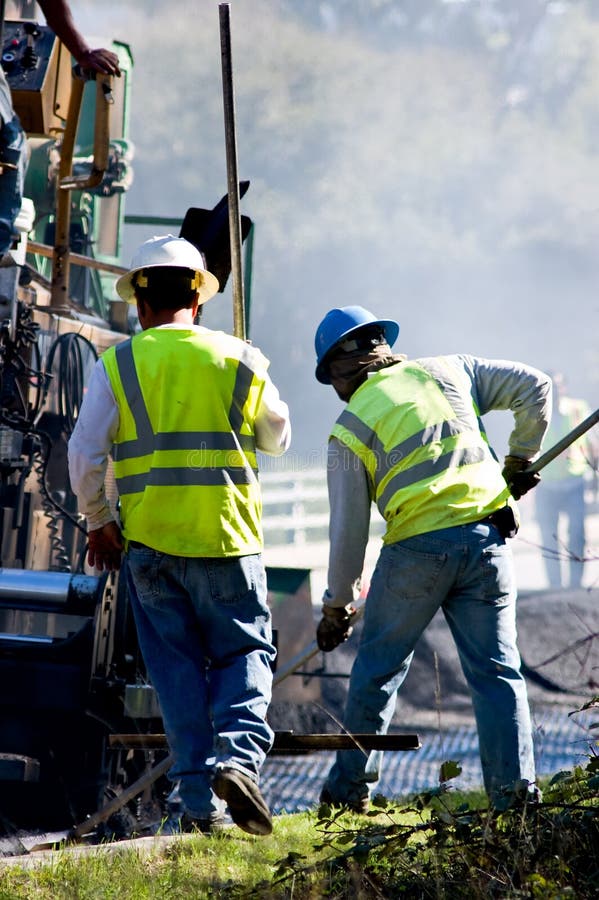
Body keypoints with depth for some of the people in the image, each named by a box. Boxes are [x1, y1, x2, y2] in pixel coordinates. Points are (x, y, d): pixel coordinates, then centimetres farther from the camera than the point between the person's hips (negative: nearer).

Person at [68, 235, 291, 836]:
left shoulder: (116, 365, 0)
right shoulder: (238, 360, 3)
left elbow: (84, 454, -3)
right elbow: (277, 439, 16)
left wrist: (97, 522, 10)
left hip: (147, 539, 1)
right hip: (226, 537, -1)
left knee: (176, 667, 7)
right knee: (244, 652, 8)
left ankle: (198, 799, 4)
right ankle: (239, 755, -17)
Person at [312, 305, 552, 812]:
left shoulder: (352, 429, 2)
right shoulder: (449, 372, 12)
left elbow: (349, 528, 2)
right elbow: (534, 387, 12)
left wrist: (337, 605, 12)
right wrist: (520, 459, 22)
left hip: (416, 548, -3)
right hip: (488, 540, 3)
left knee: (378, 670, 12)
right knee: (497, 670, 6)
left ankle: (349, 788, 18)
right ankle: (515, 786, -4)